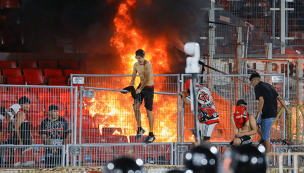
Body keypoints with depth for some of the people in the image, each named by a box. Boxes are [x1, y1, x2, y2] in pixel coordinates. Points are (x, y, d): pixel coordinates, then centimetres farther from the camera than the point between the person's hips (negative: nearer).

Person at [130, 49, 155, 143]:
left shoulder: (147, 64, -21)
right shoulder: (136, 65, 2)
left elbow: (147, 79, -23)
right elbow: (133, 78, 10)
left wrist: (140, 89, -17)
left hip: (149, 88, -7)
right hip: (141, 86, 7)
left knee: (149, 111, -4)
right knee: (135, 106, 1)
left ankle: (151, 135, 3)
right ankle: (140, 129, 19)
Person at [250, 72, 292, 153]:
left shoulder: (257, 88, -8)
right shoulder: (269, 86, 16)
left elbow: (262, 101, -21)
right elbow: (279, 98, 15)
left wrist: (258, 114, -19)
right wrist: (287, 109, 18)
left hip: (267, 114, -9)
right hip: (274, 113, 9)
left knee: (266, 136, -1)